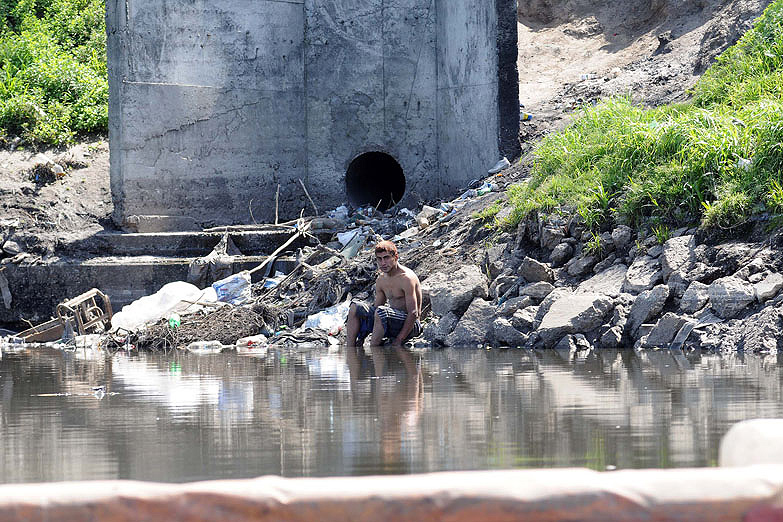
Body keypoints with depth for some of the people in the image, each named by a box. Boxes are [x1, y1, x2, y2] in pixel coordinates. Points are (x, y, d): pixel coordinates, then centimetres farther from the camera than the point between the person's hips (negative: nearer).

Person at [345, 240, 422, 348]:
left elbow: (413, 314, -21)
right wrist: (361, 336, 1)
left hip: (410, 325, -8)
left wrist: (399, 341, -25)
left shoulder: (406, 278, -17)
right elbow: (375, 309, 14)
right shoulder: (381, 280, 9)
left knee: (381, 312, -35)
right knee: (355, 308, 0)